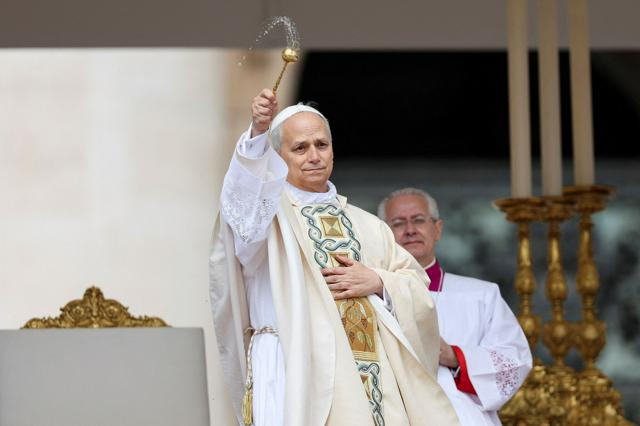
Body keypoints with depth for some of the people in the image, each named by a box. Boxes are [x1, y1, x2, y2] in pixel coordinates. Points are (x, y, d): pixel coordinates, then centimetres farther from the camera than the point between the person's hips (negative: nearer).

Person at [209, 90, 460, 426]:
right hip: (297, 373, -4)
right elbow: (244, 190, -17)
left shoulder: (368, 226, 21)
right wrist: (257, 134, -35)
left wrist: (377, 282, -3)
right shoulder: (265, 209, 6)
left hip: (371, 374, 4)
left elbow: (417, 285, 18)